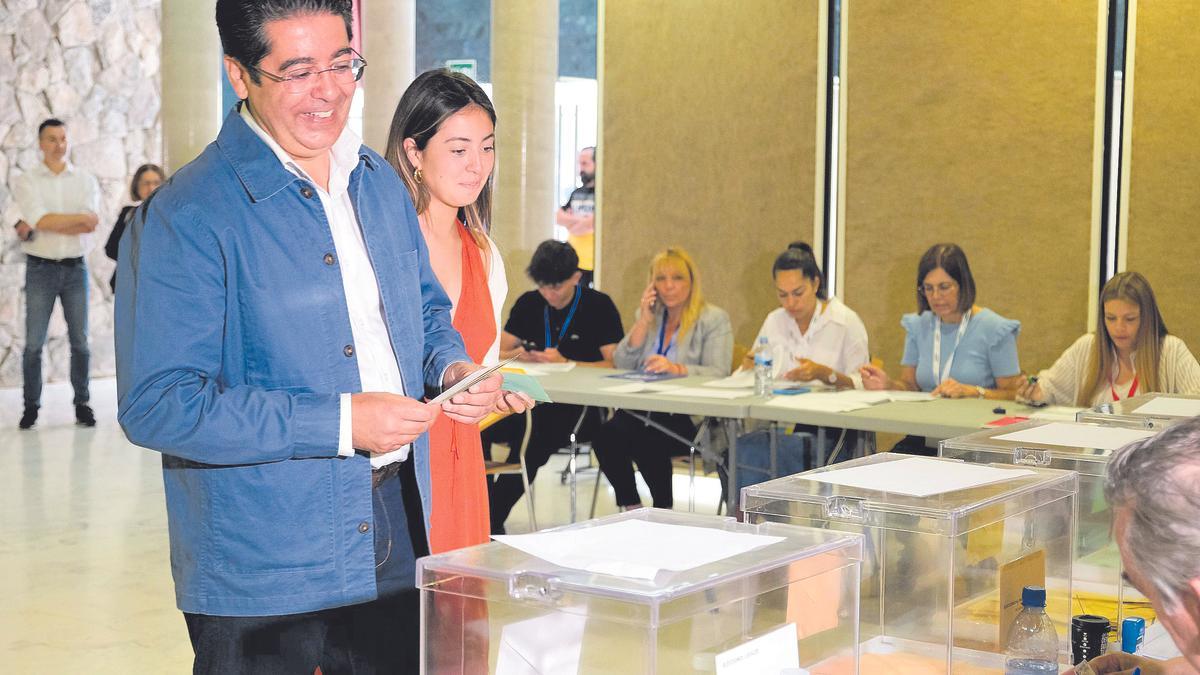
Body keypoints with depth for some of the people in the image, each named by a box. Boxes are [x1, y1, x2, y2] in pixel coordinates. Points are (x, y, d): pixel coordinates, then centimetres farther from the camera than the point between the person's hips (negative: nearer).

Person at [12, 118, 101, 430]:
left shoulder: (86, 181, 6)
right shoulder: (25, 181, 1)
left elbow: (90, 226, -9)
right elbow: (41, 219, -15)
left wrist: (40, 227, -12)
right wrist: (79, 217, -9)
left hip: (76, 267, 2)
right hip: (40, 268, -2)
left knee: (80, 341, 4)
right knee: (34, 343, -2)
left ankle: (82, 404, 13)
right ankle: (31, 406, 6)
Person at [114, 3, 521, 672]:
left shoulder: (381, 182, 8)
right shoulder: (184, 219, -15)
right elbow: (157, 405, -21)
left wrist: (453, 368, -1)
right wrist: (341, 422, -23)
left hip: (399, 539, 6)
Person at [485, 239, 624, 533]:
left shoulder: (599, 307, -1)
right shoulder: (529, 304, 14)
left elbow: (615, 365, -8)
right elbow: (498, 353, 14)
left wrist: (564, 363, -19)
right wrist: (518, 356, -10)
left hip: (581, 406, -5)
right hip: (534, 399, 5)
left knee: (532, 437, -35)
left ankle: (493, 521, -25)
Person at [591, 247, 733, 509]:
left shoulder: (714, 319, 3)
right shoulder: (649, 315, 20)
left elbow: (718, 373, -11)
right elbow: (622, 365, 9)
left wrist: (676, 368, -27)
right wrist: (643, 321, -1)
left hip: (692, 417, -5)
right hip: (644, 409, 5)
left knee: (645, 439, -33)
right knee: (605, 435, -25)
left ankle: (663, 510, -13)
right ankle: (631, 508, -10)